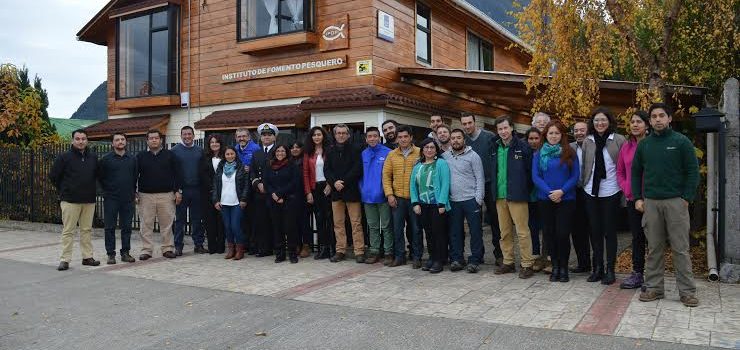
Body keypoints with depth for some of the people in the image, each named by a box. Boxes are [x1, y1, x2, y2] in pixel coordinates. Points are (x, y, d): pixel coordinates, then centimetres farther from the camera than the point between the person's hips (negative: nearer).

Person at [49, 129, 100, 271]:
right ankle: (65, 259, 4)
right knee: (68, 231, -1)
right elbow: (53, 176, 2)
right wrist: (64, 191, 6)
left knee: (87, 230, 9)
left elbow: (97, 174, 23)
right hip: (70, 200, -4)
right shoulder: (65, 157, -4)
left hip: (89, 200, 4)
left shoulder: (93, 157, 8)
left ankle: (87, 257, 17)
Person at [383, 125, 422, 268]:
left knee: (416, 228, 5)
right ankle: (399, 256, 18)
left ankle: (417, 257, 16)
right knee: (397, 228, 7)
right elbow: (386, 175, 7)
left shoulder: (420, 153, -2)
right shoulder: (392, 155, 7)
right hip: (397, 198, 3)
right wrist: (389, 194, -3)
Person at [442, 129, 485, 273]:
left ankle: (475, 260, 9)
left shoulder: (473, 156, -3)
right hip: (453, 201, 3)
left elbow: (480, 178, -4)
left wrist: (479, 199, -10)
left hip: (471, 200, -3)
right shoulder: (445, 156, 7)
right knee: (455, 232, 9)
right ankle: (456, 259, 18)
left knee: (475, 231, 1)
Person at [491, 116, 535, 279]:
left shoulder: (523, 146, -5)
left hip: (517, 196, -5)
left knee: (522, 231, -4)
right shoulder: (495, 148, 10)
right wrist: (494, 189, 9)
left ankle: (527, 265, 5)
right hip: (500, 196, 6)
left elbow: (530, 170, -4)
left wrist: (526, 190, -5)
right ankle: (508, 262, 22)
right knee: (505, 232, 12)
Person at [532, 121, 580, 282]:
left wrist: (562, 191, -15)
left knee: (563, 233, -5)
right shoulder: (538, 154, 6)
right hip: (545, 200, 2)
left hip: (566, 199, -1)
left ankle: (564, 267, 10)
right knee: (550, 233, 5)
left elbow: (575, 176, -1)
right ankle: (555, 266, 18)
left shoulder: (570, 153, 3)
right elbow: (535, 177, -1)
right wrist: (549, 192, -14)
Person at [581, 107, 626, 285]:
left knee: (610, 231, 3)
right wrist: (582, 183, 9)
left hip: (611, 192, -3)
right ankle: (597, 268, 20)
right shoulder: (587, 141, 6)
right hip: (591, 191, 3)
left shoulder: (619, 140, -4)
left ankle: (610, 270, 13)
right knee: (595, 230, 9)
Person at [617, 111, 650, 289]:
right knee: (637, 237, 13)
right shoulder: (626, 147, 10)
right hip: (632, 199, 5)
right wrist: (626, 188, 3)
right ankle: (637, 274, 22)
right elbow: (620, 172, 17)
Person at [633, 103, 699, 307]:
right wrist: (638, 198, 5)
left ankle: (687, 291, 8)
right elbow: (635, 172, 14)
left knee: (680, 248, 0)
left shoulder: (681, 142, 0)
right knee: (654, 248, 7)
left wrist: (686, 198, -8)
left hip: (676, 202, -3)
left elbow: (692, 171, -1)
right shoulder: (644, 144, 10)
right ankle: (654, 288, 14)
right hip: (650, 202, 3)